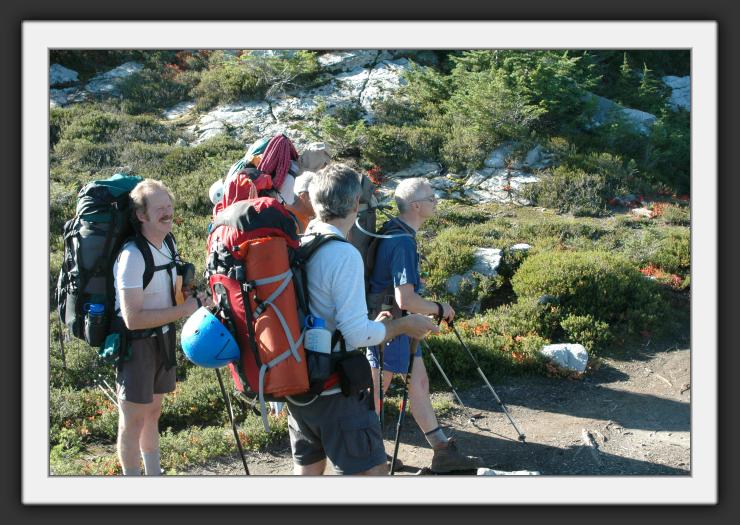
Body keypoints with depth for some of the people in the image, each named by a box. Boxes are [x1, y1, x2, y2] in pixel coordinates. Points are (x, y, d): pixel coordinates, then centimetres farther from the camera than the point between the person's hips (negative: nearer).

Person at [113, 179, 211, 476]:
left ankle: (154, 473, 35)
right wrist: (183, 310, -25)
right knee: (133, 420, 3)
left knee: (153, 412, 21)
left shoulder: (167, 244, 2)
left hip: (162, 338, 9)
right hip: (135, 344, -9)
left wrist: (192, 299, -3)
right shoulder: (133, 256, -26)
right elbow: (133, 318, -30)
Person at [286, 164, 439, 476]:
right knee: (372, 473, 1)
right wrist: (402, 325, -7)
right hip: (335, 391, -8)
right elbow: (356, 334, -23)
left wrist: (374, 324, 19)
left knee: (307, 470, 18)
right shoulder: (344, 255, -20)